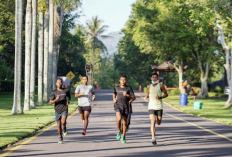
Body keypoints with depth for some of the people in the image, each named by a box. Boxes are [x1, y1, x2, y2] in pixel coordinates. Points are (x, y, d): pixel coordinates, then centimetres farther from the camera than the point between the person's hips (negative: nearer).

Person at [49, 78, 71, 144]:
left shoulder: (66, 91, 1)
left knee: (63, 122, -24)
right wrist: (56, 99, -26)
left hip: (64, 110, -1)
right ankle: (60, 137, 26)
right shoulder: (53, 92, -3)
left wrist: (68, 101, 0)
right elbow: (50, 102, -8)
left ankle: (64, 129, 10)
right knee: (59, 125, 7)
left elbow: (69, 97, 21)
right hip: (57, 111, 1)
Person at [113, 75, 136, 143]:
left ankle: (123, 136, 22)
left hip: (126, 107, 0)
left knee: (124, 122, 5)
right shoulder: (117, 88, 8)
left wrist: (127, 95, -21)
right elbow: (114, 94, 29)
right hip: (118, 106, 0)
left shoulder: (129, 88, 0)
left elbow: (134, 98, -4)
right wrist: (114, 99, 9)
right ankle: (119, 131, 2)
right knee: (119, 119, -24)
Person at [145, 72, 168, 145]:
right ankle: (153, 138, -20)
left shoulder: (160, 86, 1)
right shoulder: (149, 86, 8)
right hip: (151, 107, 0)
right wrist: (146, 96, 1)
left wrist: (160, 97, -12)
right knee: (152, 122, -14)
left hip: (159, 107, 0)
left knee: (159, 123, 8)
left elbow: (166, 94, 7)